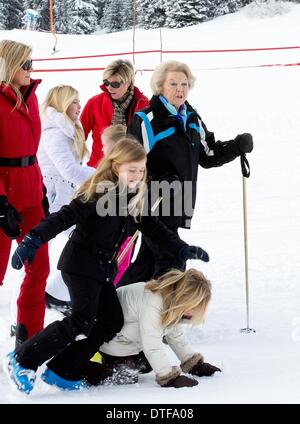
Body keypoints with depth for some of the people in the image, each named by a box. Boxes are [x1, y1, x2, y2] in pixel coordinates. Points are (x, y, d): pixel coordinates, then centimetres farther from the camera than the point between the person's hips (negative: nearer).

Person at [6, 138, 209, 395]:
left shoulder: (134, 199, 7)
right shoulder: (97, 193, -17)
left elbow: (153, 229, 15)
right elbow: (65, 217, -24)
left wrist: (182, 249, 8)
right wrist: (34, 240, -34)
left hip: (104, 270, 9)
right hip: (80, 265, -9)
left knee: (112, 322, 2)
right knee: (82, 321, -17)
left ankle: (63, 370, 5)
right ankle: (22, 360, -8)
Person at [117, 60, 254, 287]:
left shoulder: (192, 119, 11)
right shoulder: (147, 120, -13)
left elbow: (209, 155, 16)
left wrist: (237, 147, 0)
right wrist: (159, 182, -29)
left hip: (178, 206, 8)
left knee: (148, 260, 16)